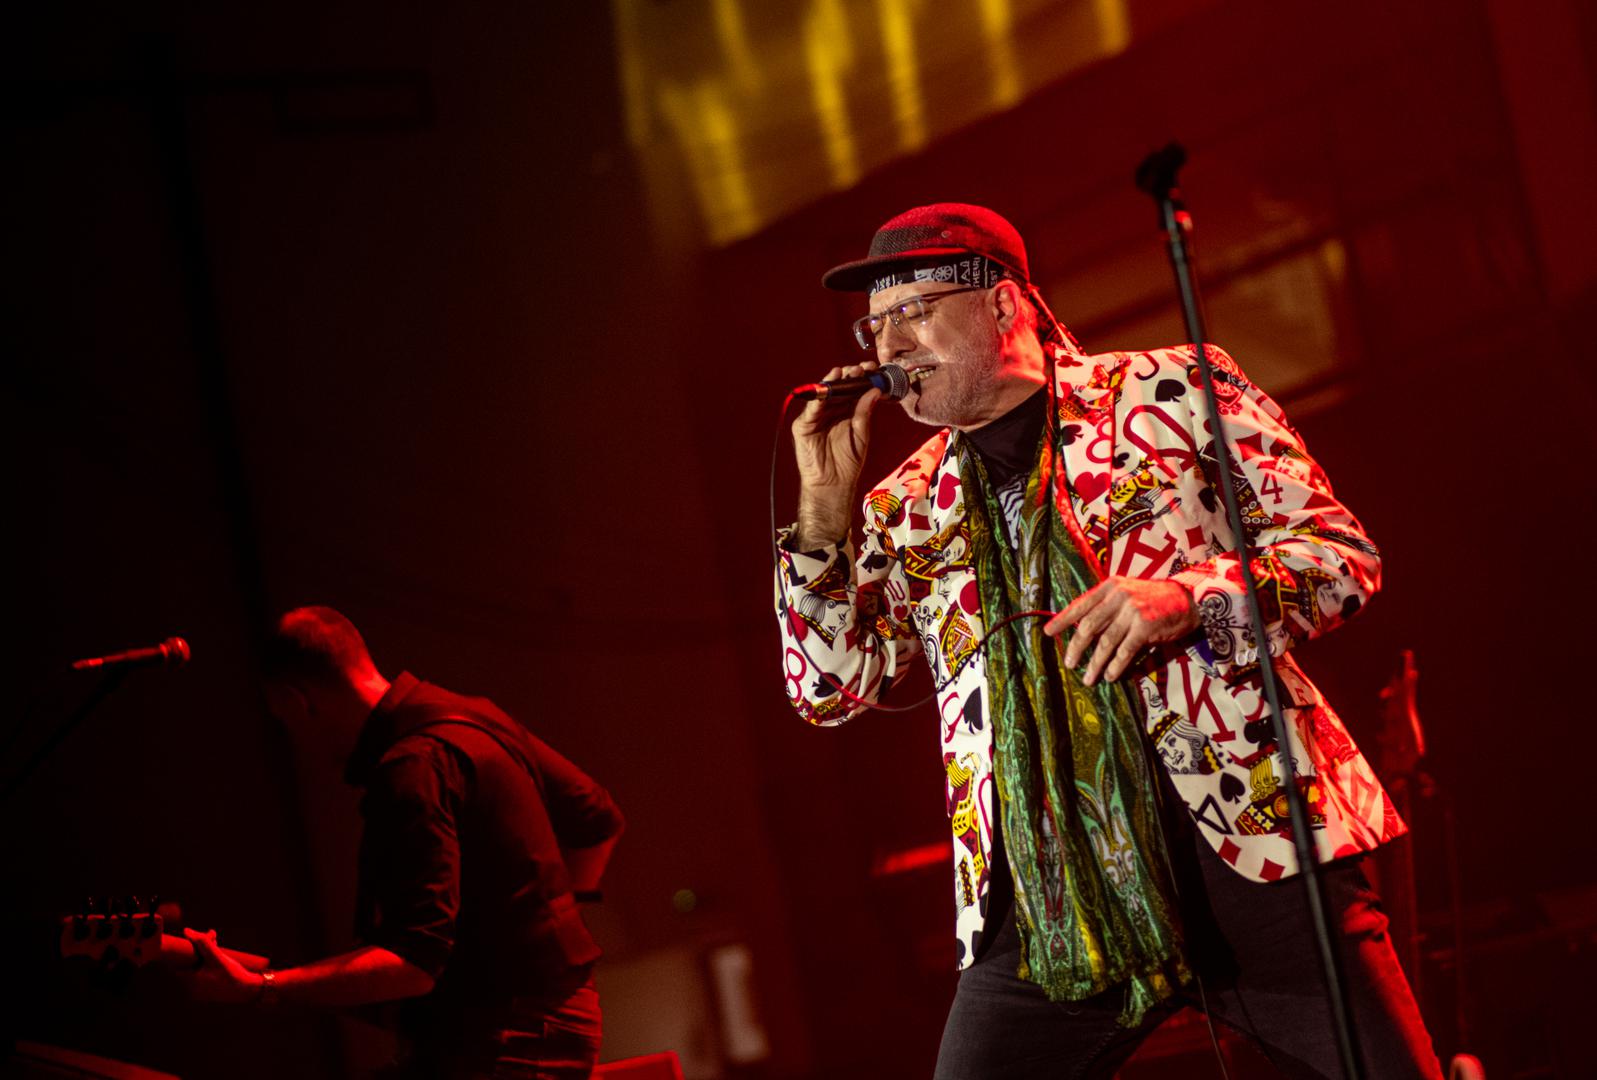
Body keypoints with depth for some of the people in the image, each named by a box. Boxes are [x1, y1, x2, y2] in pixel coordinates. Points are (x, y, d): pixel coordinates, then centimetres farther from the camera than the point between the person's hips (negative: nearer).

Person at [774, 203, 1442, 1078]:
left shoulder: (1173, 391, 7)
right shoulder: (908, 506, 17)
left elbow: (1341, 548, 2)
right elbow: (830, 689, 13)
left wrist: (1191, 596, -16)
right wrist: (823, 507, 1)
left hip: (1254, 842, -3)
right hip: (1044, 895, 3)